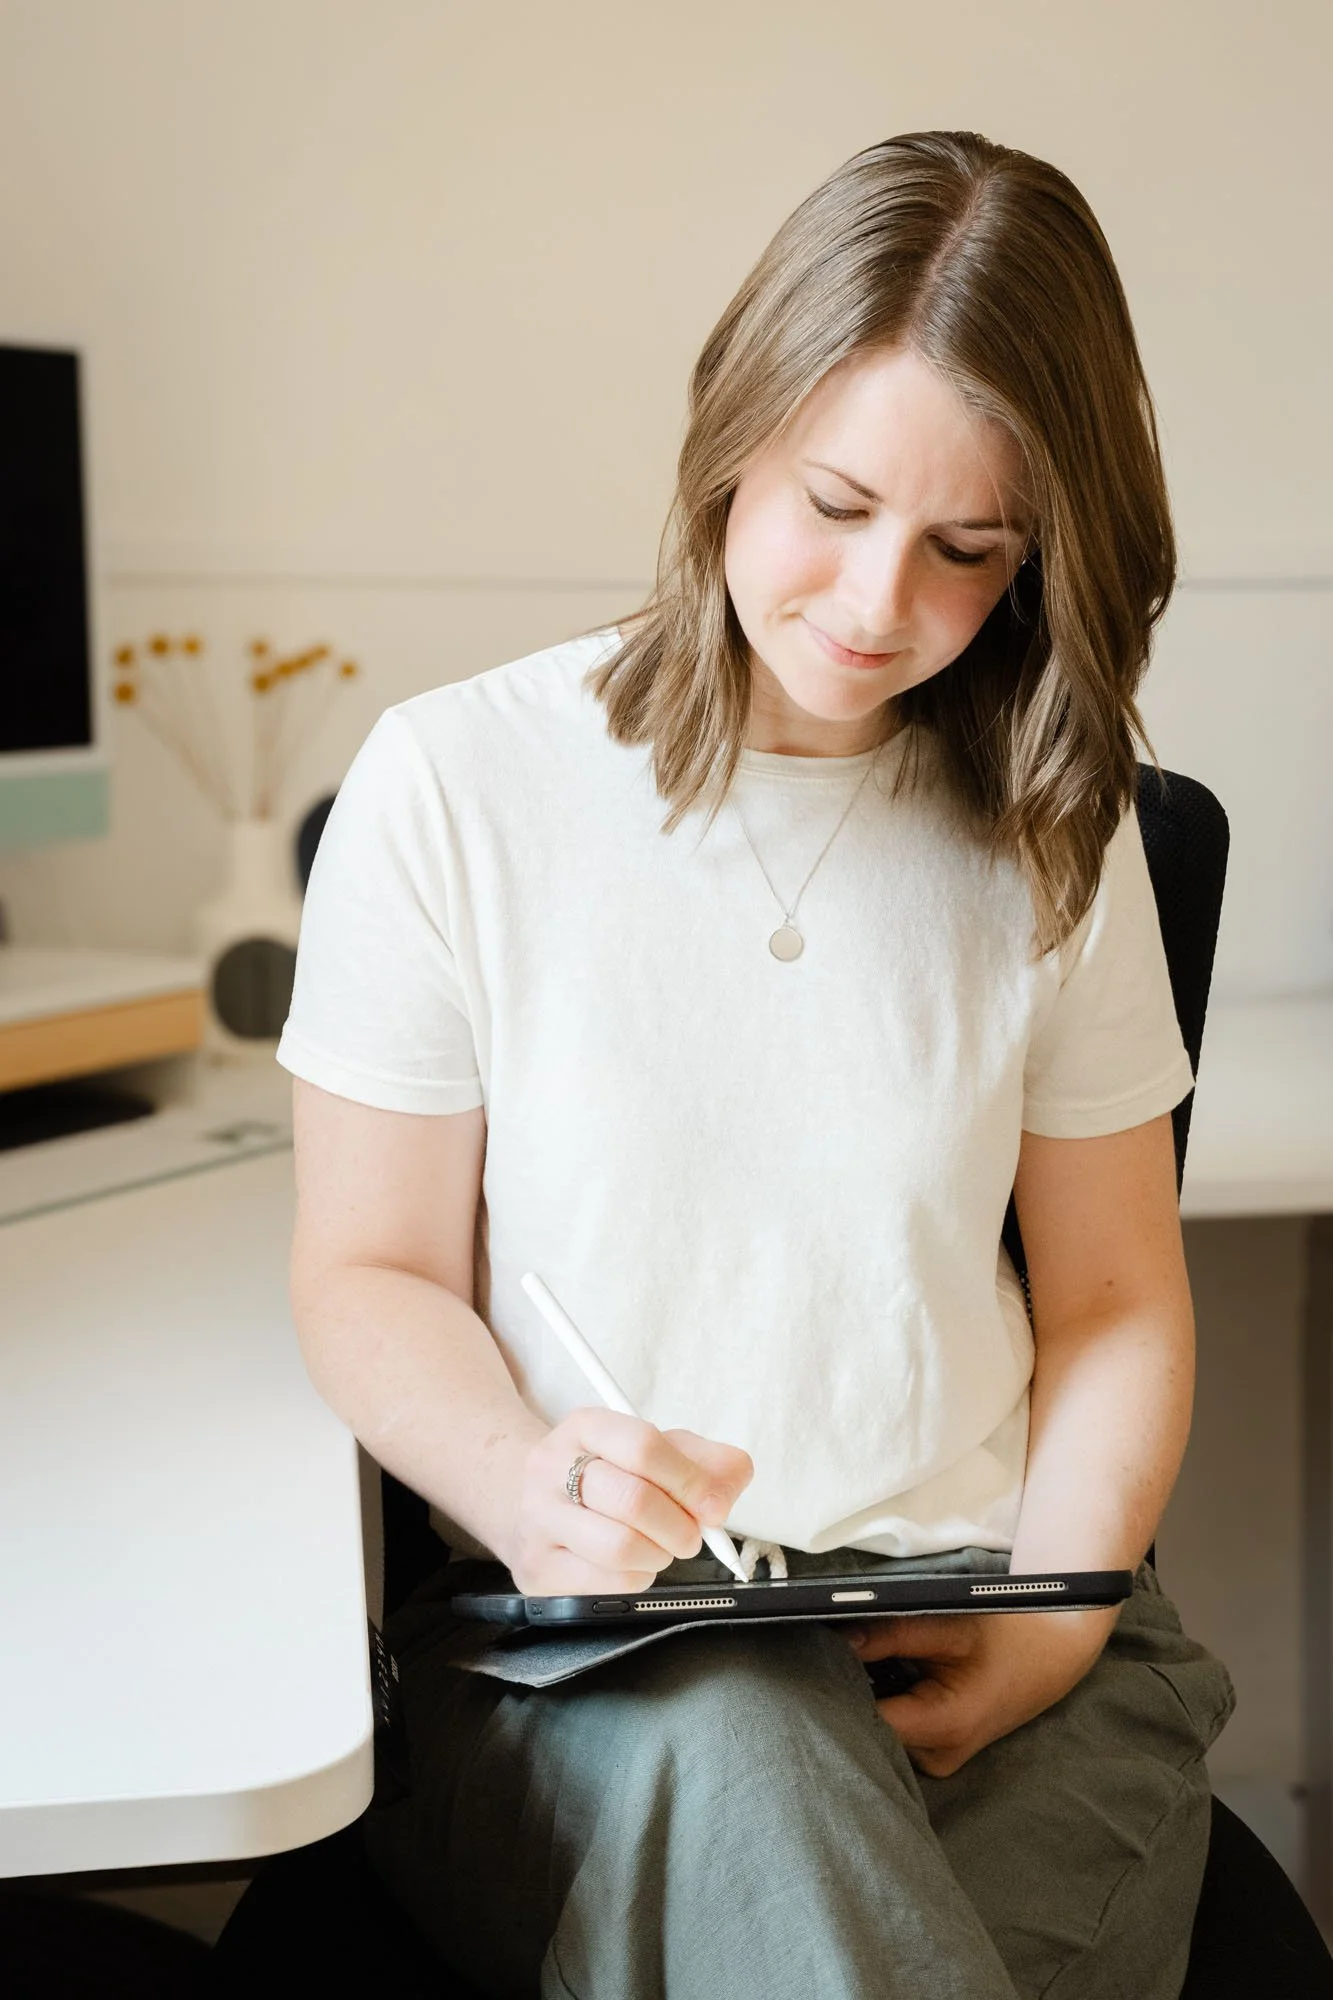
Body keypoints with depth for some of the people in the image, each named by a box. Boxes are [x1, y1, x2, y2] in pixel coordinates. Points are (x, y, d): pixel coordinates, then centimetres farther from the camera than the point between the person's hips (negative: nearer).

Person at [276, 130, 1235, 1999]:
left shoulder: (1049, 832, 8)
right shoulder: (454, 783, -1)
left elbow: (1115, 1301, 13)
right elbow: (369, 1274, 4)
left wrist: (1054, 1619, -6)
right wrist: (520, 1476, -18)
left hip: (985, 1636, 2)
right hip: (577, 1654, -1)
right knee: (734, 1755, -36)